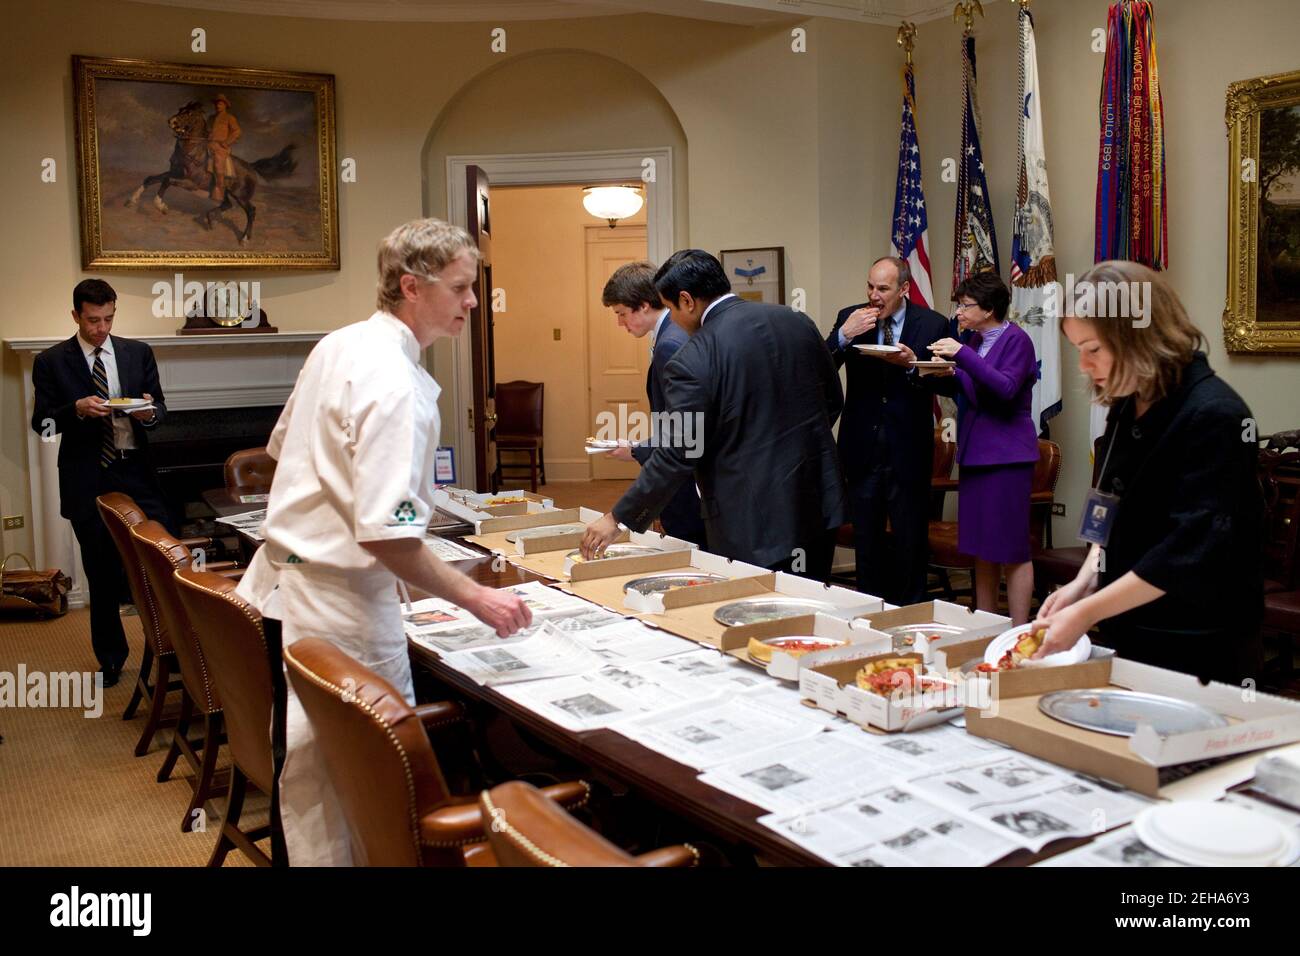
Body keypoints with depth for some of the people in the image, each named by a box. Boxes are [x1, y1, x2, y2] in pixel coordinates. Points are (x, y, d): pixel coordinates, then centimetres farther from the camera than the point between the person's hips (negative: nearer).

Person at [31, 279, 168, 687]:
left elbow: (159, 405, 11)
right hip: (86, 479, -1)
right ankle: (111, 659, 24)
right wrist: (77, 409, -18)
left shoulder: (138, 353, 7)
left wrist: (150, 412, -12)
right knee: (102, 573, 9)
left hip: (136, 472, 1)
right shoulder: (52, 361, 1)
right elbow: (42, 423, 0)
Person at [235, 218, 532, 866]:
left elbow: (284, 447, 21)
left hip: (284, 570, 9)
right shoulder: (395, 383, -22)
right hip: (338, 599, -9)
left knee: (312, 772, 17)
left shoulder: (336, 347, 7)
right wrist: (475, 598, -21)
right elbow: (386, 535, -27)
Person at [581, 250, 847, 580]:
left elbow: (675, 458, -15)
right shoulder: (798, 322, 2)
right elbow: (833, 400, 12)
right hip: (820, 505, 6)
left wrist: (616, 519, -5)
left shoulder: (692, 361, -17)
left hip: (752, 523, -6)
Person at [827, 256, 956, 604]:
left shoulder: (932, 324, -4)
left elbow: (949, 383, -5)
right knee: (866, 539, 14)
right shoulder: (850, 318, 0)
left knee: (911, 542, 8)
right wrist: (843, 336, -21)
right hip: (863, 449, 2)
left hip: (908, 449, -2)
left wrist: (912, 365, -20)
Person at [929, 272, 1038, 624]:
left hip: (1006, 455, -8)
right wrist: (950, 374, -1)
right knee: (981, 549, 12)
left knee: (1012, 549, -4)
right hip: (974, 453, 8)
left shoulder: (1016, 339, -9)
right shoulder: (974, 340, 13)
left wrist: (962, 355, -24)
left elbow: (1006, 389, -22)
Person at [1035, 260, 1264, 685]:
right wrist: (1084, 581, -3)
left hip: (1198, 650, -7)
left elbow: (1190, 549, -24)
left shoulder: (1212, 417, -19)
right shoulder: (1126, 410, 7)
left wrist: (1087, 612, -23)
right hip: (1127, 632, 7)